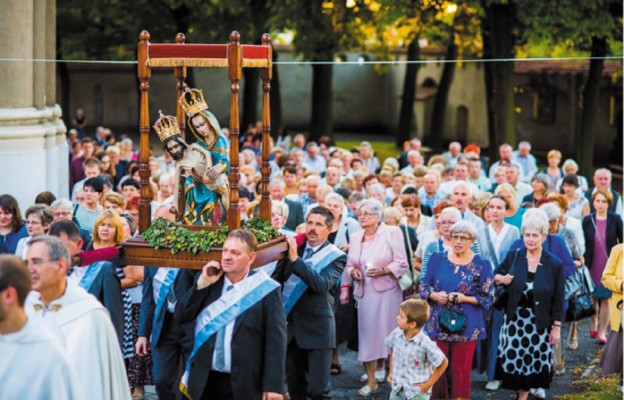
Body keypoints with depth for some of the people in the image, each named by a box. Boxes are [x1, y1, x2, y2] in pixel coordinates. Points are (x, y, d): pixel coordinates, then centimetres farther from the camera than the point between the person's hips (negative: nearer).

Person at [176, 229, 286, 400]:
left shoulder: (265, 290, -7)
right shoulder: (207, 280, 6)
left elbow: (275, 340, -9)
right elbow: (181, 316, 3)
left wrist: (273, 385, -13)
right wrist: (202, 284, -8)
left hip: (244, 385, -4)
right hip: (205, 381, 4)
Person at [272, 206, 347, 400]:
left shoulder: (336, 257, -6)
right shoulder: (293, 246, 6)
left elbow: (321, 285, -23)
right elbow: (276, 278, 14)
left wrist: (295, 259, -27)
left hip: (317, 328, -4)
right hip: (290, 326, 4)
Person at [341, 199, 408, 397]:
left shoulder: (392, 233, -3)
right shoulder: (355, 237, 11)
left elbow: (401, 264, -6)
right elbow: (349, 265, 16)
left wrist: (382, 270, -21)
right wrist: (352, 271, -6)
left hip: (387, 291, -3)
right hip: (364, 292, 4)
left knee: (386, 332, -1)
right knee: (366, 334, 0)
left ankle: (381, 367, 20)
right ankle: (371, 380, 7)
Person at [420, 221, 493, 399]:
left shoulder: (482, 265, -4)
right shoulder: (438, 259, 3)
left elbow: (487, 298, -3)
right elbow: (424, 286, 8)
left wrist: (464, 298, -16)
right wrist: (435, 295, -12)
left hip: (466, 326, -2)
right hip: (438, 324, 2)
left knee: (461, 370, 7)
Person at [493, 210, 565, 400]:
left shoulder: (554, 264, -9)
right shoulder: (514, 256, -4)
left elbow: (558, 300, -5)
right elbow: (496, 274, 12)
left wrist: (556, 327, -6)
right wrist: (500, 278, -12)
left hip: (540, 322, -1)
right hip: (514, 319, 2)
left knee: (531, 362, 8)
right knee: (512, 360, 4)